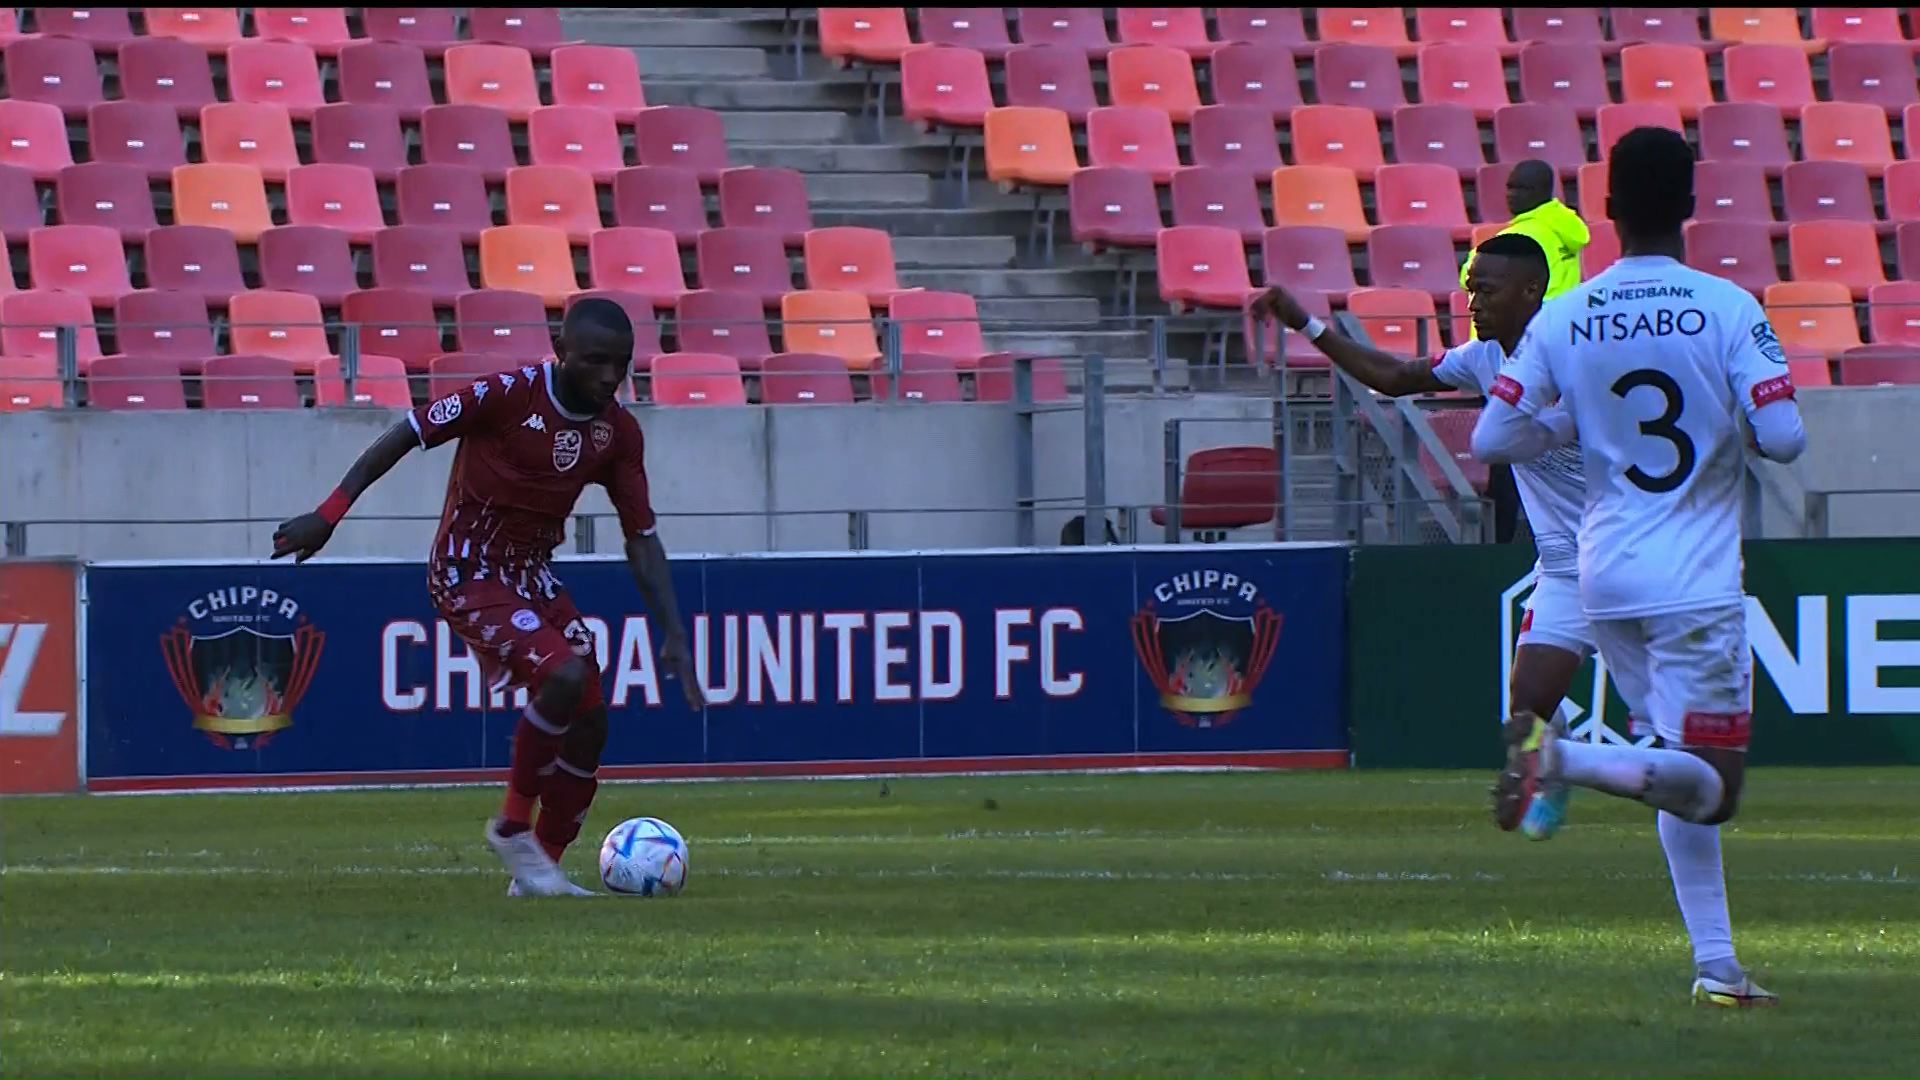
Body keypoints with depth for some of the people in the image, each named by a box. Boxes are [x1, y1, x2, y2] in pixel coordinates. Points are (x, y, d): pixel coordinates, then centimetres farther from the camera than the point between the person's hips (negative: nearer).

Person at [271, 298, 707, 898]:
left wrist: (674, 638, -3)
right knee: (565, 675, -26)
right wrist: (329, 513, -17)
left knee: (589, 723, 0)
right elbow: (406, 435, -14)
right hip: (468, 575, -7)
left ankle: (540, 869, 15)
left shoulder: (618, 432, -3)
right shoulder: (508, 395, -20)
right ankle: (514, 826, -8)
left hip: (532, 573, 7)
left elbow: (642, 539, 3)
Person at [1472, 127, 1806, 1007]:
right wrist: (1735, 425, 7)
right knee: (1708, 783, -4)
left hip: (1603, 580, 5)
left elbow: (1492, 441, 0)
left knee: (1686, 776, 16)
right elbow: (1784, 438, -15)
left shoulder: (1562, 321, 0)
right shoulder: (1727, 310, -10)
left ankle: (1715, 964, 11)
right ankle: (1565, 758, -29)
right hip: (1695, 584, -5)